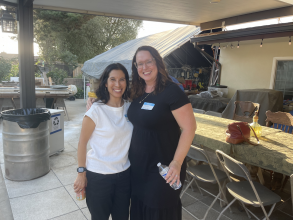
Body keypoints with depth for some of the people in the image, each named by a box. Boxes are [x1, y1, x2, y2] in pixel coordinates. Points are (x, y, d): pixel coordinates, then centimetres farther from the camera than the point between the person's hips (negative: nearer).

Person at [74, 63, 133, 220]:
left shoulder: (129, 107, 0)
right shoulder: (96, 110, -15)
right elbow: (82, 143, -9)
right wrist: (81, 173, -7)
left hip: (124, 174, 5)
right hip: (98, 177, -4)